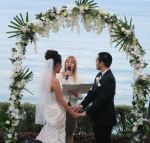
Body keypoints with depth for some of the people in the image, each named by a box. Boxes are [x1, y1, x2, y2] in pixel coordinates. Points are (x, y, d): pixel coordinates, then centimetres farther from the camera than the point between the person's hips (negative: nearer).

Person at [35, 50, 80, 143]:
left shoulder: (46, 77, 2)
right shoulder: (54, 81, -24)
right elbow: (61, 101, -18)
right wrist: (73, 113, -7)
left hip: (49, 110, 8)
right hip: (56, 113, -8)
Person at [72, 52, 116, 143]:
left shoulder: (109, 79, -22)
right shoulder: (99, 75, 7)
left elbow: (101, 100, -24)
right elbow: (92, 93, 8)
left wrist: (87, 112, -17)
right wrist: (82, 105, -5)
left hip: (105, 118, -9)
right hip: (98, 117, 9)